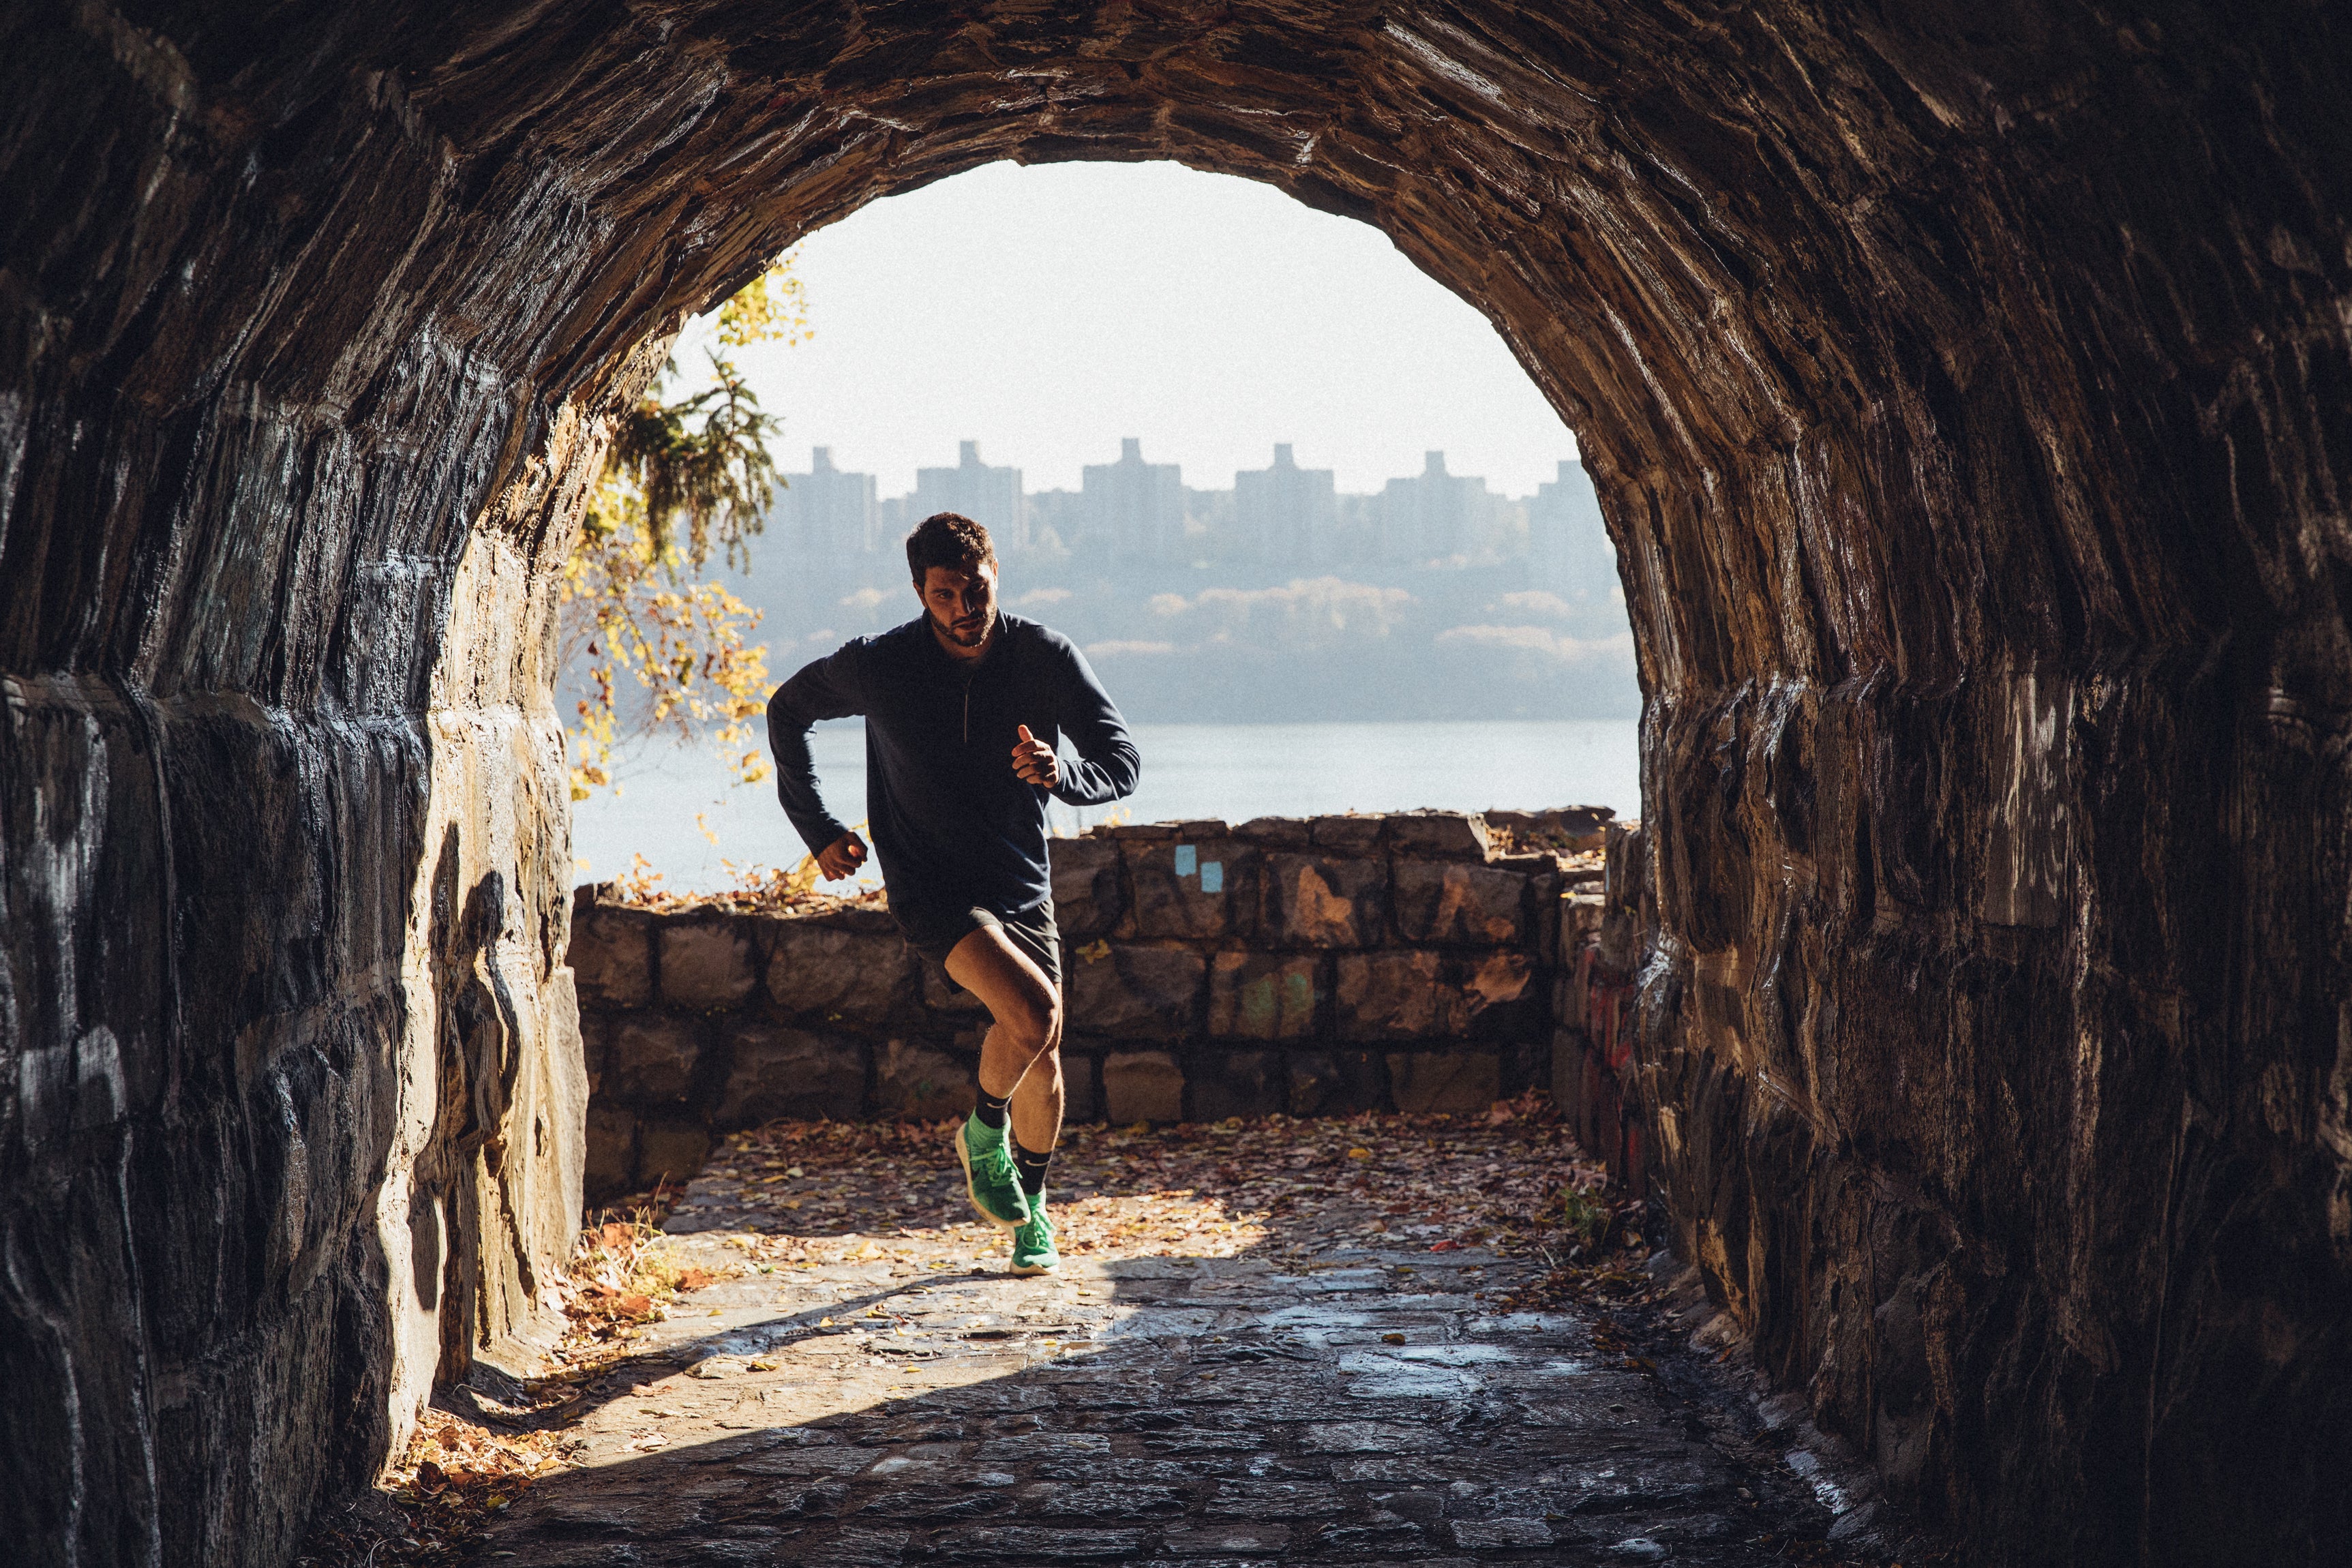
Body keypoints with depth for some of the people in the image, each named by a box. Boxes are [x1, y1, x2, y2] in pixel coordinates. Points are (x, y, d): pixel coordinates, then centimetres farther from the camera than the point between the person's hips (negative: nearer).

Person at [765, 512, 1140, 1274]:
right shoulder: (879, 666, -14)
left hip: (1021, 882, 4)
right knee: (1033, 1013, -26)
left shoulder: (1046, 658, -11)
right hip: (930, 887, -3)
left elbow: (1122, 762, -12)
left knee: (1043, 1059, 11)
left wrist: (1063, 774, -35)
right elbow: (787, 710, 5)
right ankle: (983, 1134, 3)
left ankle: (1032, 1208, 37)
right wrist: (818, 830, 3)